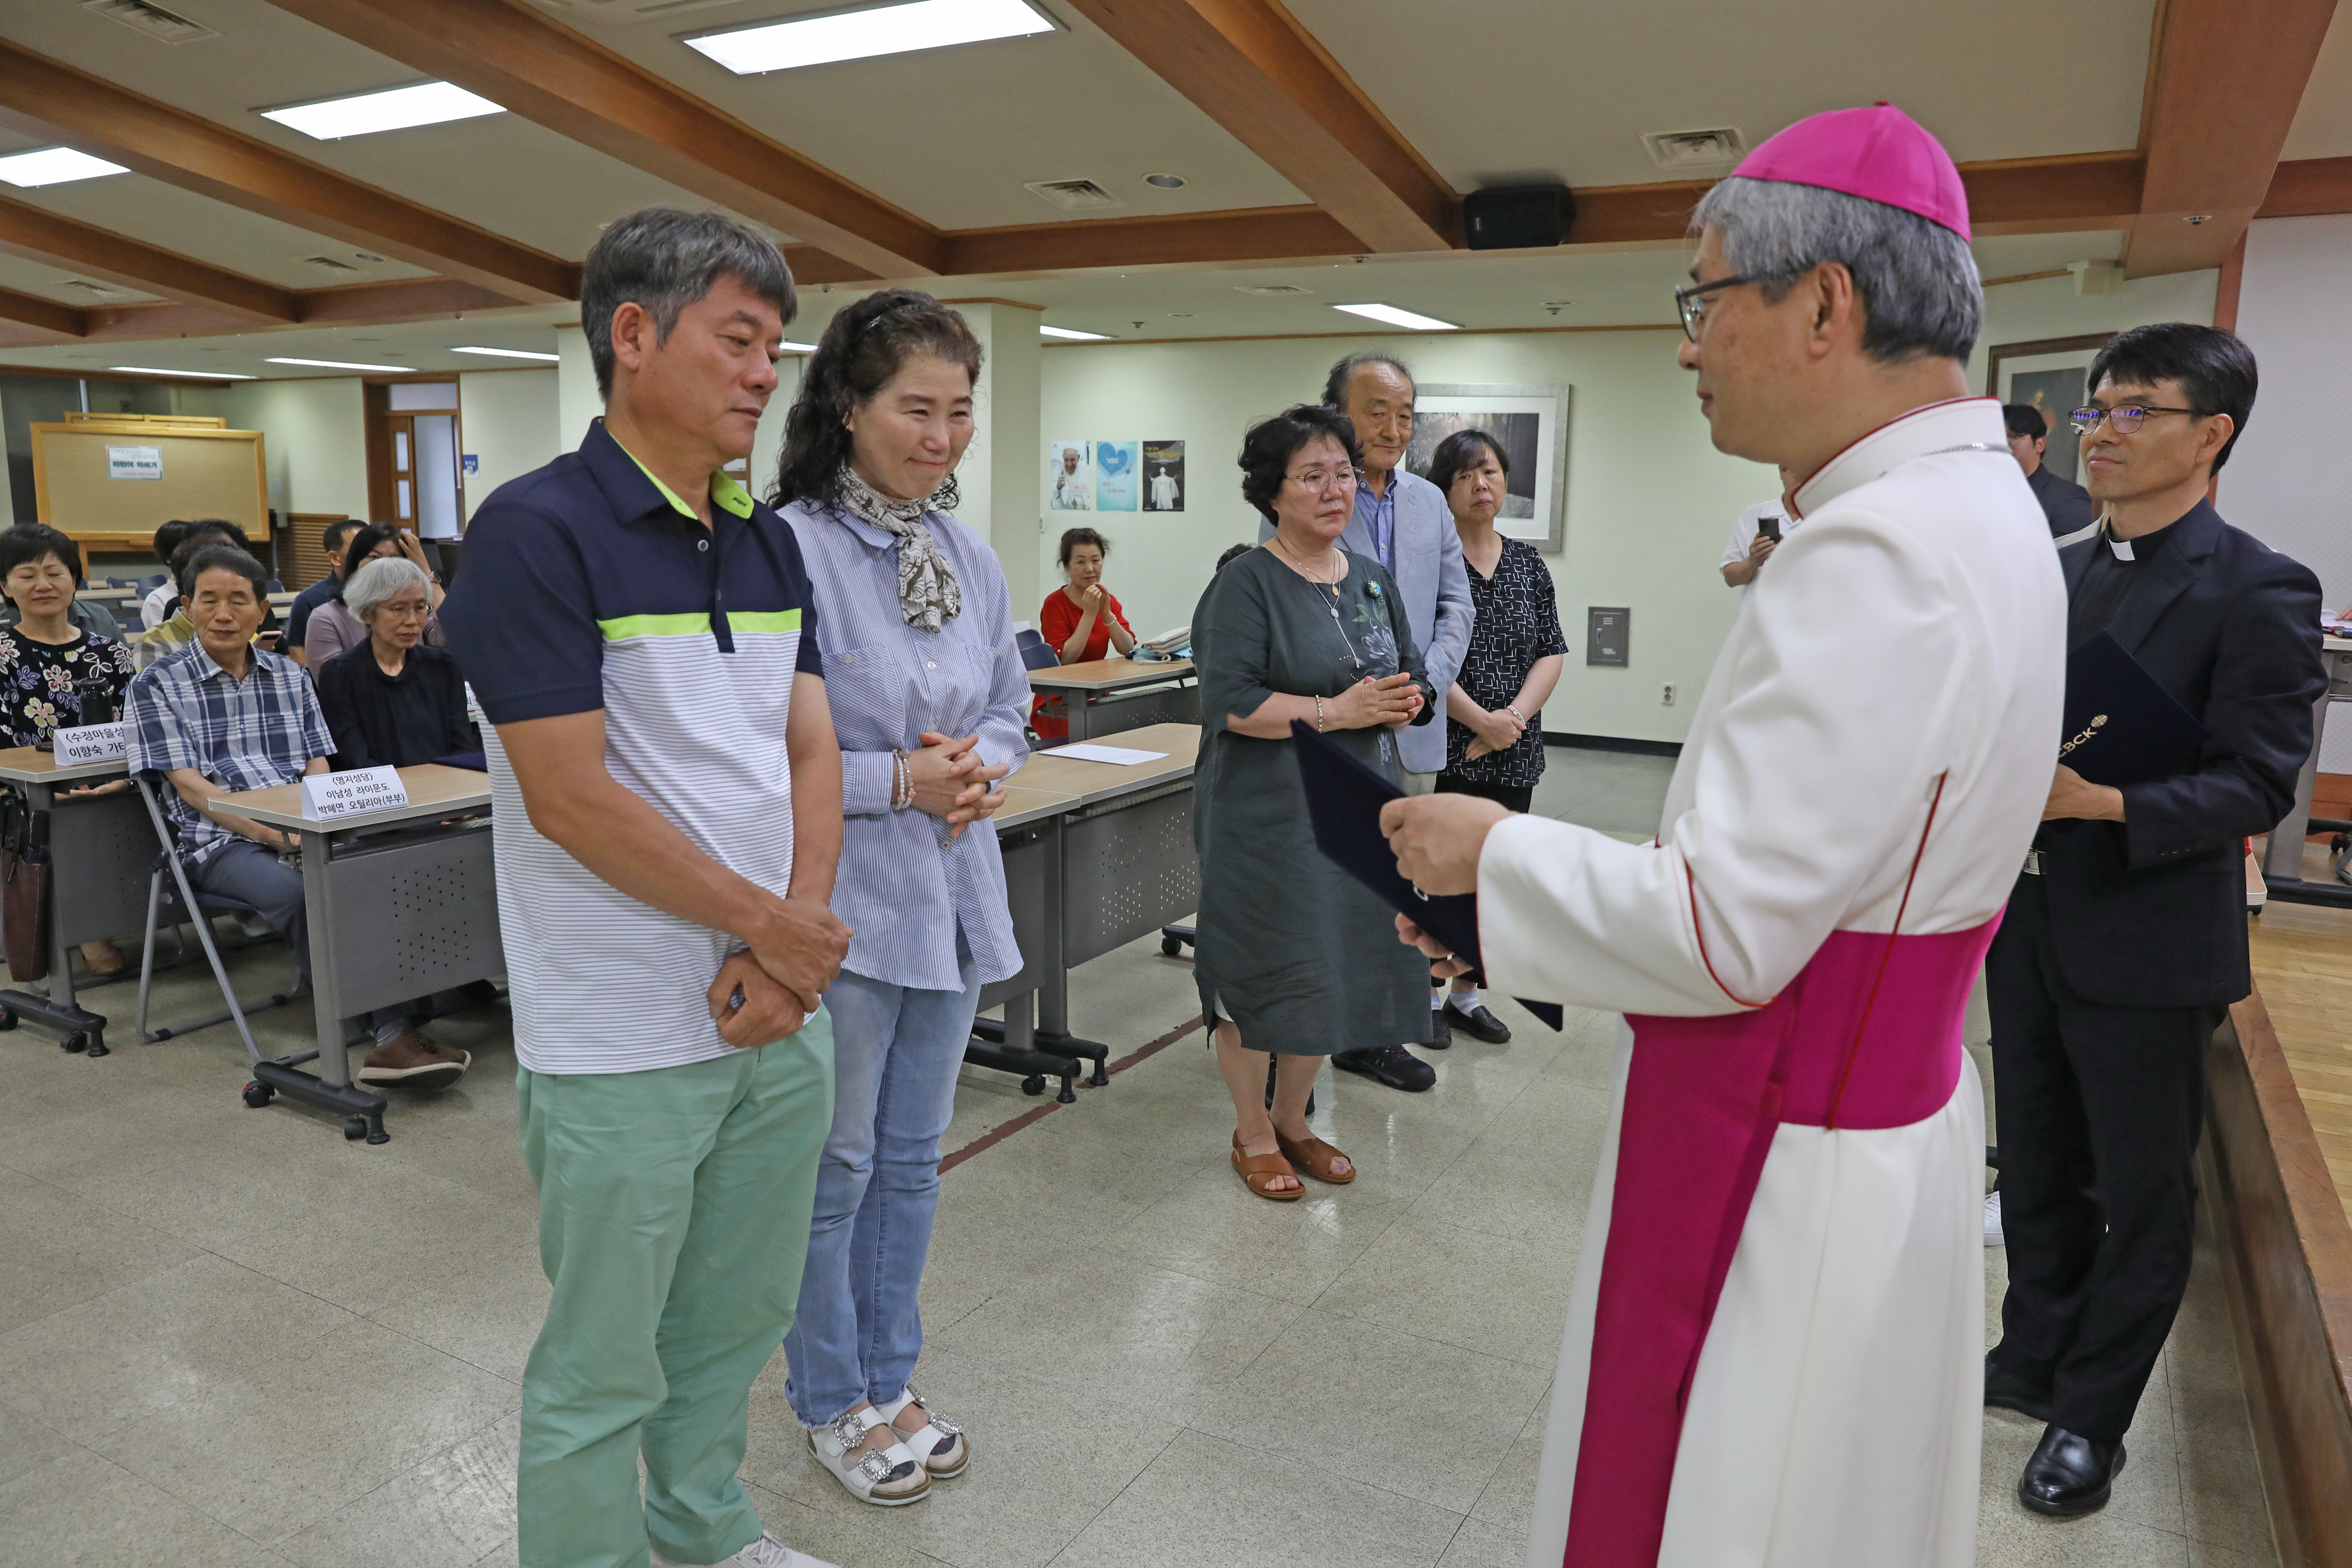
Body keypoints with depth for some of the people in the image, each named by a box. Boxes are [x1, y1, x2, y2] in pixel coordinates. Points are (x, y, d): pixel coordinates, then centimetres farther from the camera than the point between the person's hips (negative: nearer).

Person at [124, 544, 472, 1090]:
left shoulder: (290, 675, 17)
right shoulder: (158, 685, 6)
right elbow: (188, 783, -4)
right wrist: (278, 837, -16)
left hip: (305, 835, 3)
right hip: (222, 842, -3)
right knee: (301, 893, -36)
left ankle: (397, 1031, -35)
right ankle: (389, 1032, -32)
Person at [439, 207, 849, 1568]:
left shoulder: (768, 541, 8)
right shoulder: (540, 532, -14)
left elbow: (810, 752, 4)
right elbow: (571, 799, -19)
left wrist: (790, 944, -10)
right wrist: (777, 927, -12)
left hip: (780, 1017, 7)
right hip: (626, 1043, -7)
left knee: (738, 1322, 23)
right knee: (604, 1370, 11)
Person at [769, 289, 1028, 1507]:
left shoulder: (971, 559, 5)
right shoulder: (792, 549, -16)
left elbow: (1010, 708, 14)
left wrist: (982, 770, -6)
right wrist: (901, 781, -20)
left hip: (951, 900, 7)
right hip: (839, 904, -6)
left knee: (910, 1159, 19)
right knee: (835, 1168, 9)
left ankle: (889, 1379, 38)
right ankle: (830, 1403, 32)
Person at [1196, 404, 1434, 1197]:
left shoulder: (1373, 580, 12)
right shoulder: (1246, 584, -9)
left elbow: (1414, 685, 14)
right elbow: (1231, 702, -19)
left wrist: (1401, 705, -9)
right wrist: (1337, 711, -21)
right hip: (1268, 815, -6)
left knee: (1329, 969, 14)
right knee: (1261, 973, 3)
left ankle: (1293, 1120, 32)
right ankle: (1253, 1134, 23)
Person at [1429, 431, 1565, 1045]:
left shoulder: (1528, 562, 11)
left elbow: (1552, 652, 7)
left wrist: (1515, 717, -9)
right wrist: (1481, 721, -17)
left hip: (1515, 752, 5)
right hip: (1446, 748, -5)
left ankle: (1465, 995, 23)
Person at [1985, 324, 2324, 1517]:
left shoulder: (2258, 591, -12)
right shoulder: (2056, 575, 8)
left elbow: (2259, 783, -16)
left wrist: (2105, 802, -30)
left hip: (2150, 943, -6)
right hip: (2030, 923, 6)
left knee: (2141, 1192, 11)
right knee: (2037, 1168, 20)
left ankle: (2091, 1414, 27)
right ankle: (2035, 1358, 39)